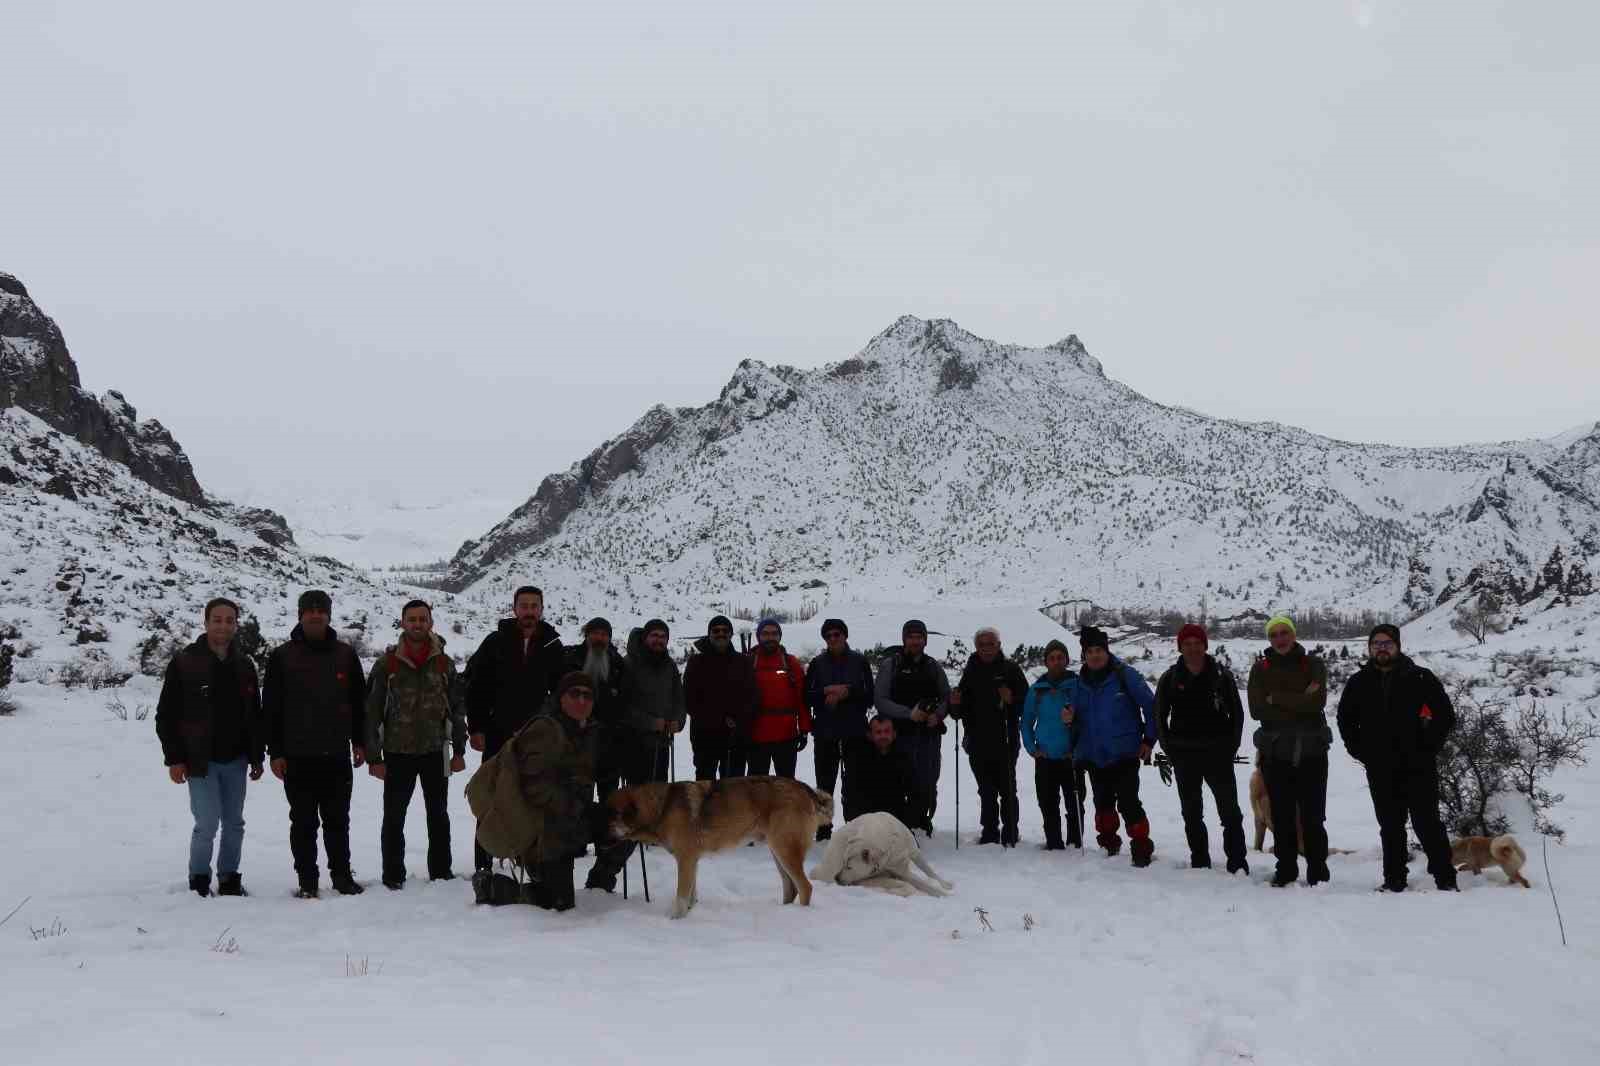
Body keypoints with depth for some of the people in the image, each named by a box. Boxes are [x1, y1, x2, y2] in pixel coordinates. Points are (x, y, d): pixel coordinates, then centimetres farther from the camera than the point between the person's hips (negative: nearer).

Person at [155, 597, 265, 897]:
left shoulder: (244, 665, 8)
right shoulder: (184, 663, -6)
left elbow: (254, 715, 14)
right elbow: (166, 715, -5)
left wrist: (257, 757, 11)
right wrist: (174, 759, -9)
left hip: (235, 761, 4)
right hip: (200, 761, -4)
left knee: (234, 824, 10)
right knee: (207, 824, -7)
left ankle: (229, 879, 23)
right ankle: (199, 879, 12)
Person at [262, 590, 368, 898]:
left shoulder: (345, 655, 7)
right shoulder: (282, 656, 0)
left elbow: (358, 702, 12)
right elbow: (270, 707, 0)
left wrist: (359, 742, 8)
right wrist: (275, 752, -4)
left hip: (337, 755, 2)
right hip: (298, 757, -2)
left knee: (337, 820, 9)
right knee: (303, 822, 5)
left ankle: (342, 875, 19)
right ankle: (307, 880, 14)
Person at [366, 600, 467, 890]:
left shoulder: (444, 663, 3)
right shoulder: (387, 664, -4)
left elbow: (456, 708, 7)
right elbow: (372, 712, -3)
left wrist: (459, 750, 4)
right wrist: (374, 757, -7)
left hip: (435, 752, 2)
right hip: (398, 753, -2)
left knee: (439, 816, 11)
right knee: (394, 817, 5)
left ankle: (441, 870, 22)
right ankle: (393, 875, 15)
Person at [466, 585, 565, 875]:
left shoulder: (552, 647, 3)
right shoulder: (495, 642, -3)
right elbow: (474, 686, -2)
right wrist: (476, 728, -7)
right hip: (498, 735, -2)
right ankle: (483, 862, 10)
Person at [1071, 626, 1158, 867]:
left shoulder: (1125, 675, -7)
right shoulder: (1080, 682, 7)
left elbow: (1150, 706, -3)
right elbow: (1081, 719, 17)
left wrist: (1149, 740, -6)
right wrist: (1071, 719, -6)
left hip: (1125, 754, -5)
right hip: (1094, 756, 5)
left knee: (1128, 803, -11)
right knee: (1103, 803, 15)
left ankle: (1142, 848, -3)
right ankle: (1108, 844, 31)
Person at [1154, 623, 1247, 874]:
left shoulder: (1222, 675, 1)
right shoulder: (1170, 678, 3)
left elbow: (1237, 713, 7)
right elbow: (1159, 716, 10)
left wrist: (1231, 746, 1)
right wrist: (1170, 748, 3)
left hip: (1218, 753, -1)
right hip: (1184, 757, 2)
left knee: (1230, 810, -3)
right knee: (1191, 812, 8)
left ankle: (1237, 863, 1)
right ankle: (1200, 862, 17)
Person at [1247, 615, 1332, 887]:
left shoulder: (1312, 665, 3)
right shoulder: (1260, 668, 5)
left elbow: (1317, 701, -14)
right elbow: (1257, 709, -7)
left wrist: (1276, 698, -12)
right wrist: (1299, 704, -13)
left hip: (1311, 751, -1)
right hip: (1275, 752, 1)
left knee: (1313, 815, 3)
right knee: (1282, 816, 6)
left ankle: (1318, 871, 12)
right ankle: (1286, 870, 16)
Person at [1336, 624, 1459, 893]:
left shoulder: (1420, 678, -3)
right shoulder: (1359, 683, 6)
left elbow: (1445, 715, 0)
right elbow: (1345, 720, 19)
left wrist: (1427, 747, -4)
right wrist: (1360, 750, 9)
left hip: (1418, 767, -3)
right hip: (1380, 770, 3)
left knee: (1427, 823, -3)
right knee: (1391, 827, 9)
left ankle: (1445, 878, 6)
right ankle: (1394, 879, 16)